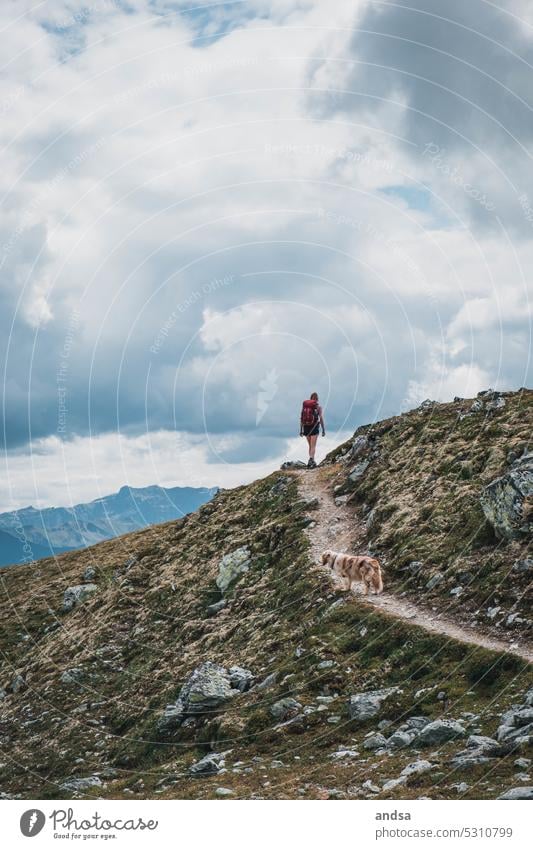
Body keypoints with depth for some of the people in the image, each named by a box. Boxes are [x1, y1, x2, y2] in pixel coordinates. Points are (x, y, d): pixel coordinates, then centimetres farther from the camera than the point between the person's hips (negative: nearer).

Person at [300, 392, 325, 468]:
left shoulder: (304, 405, 6)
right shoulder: (318, 406, -3)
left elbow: (301, 418, 5)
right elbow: (321, 418, -7)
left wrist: (301, 430, 9)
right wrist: (323, 430, 0)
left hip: (306, 427, 4)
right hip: (314, 427, -4)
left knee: (310, 446, 17)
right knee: (313, 446, -6)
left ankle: (312, 462, 19)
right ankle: (311, 460, -23)